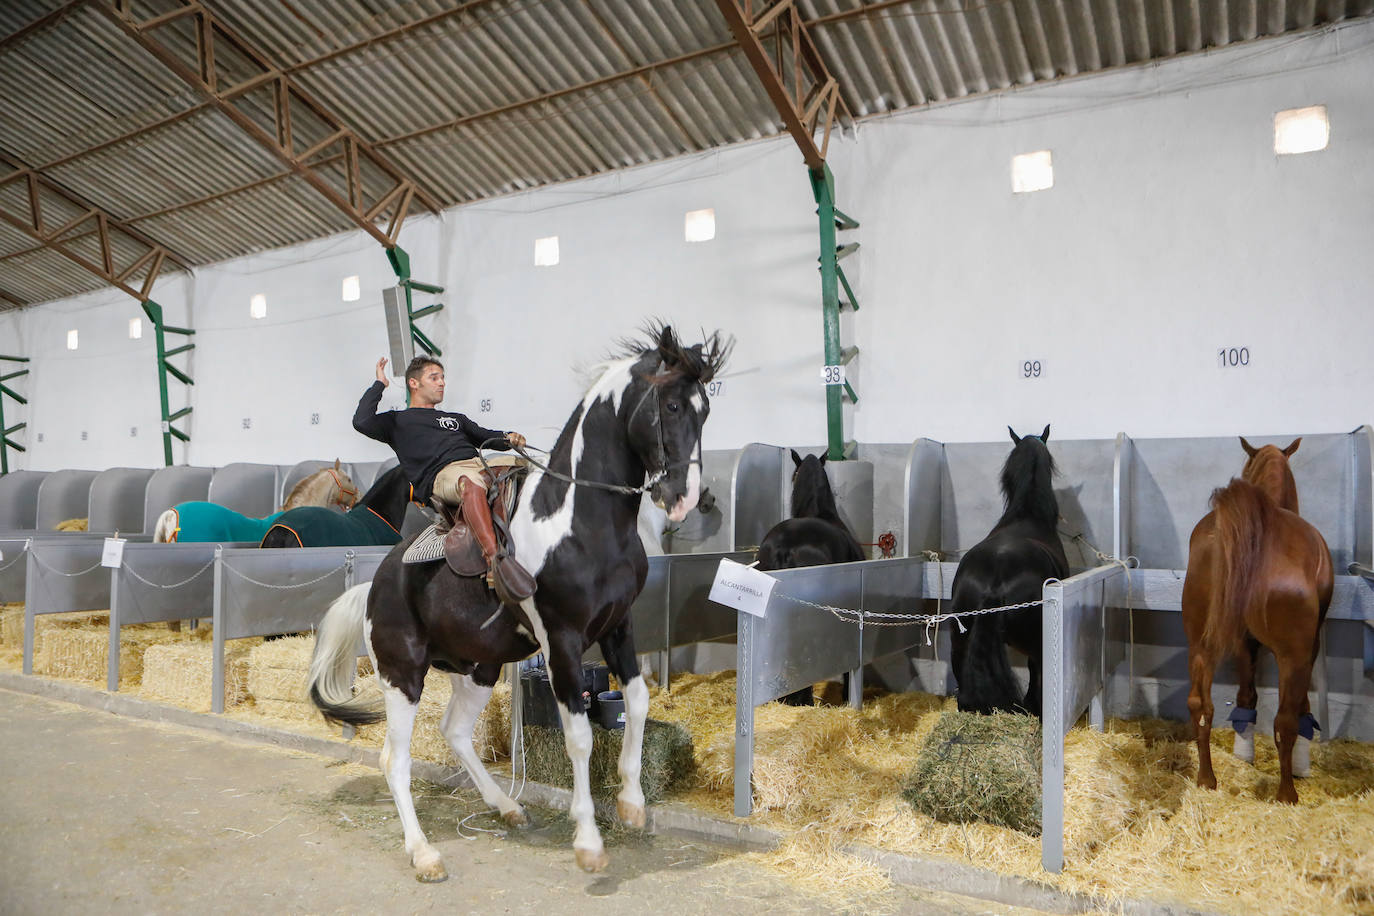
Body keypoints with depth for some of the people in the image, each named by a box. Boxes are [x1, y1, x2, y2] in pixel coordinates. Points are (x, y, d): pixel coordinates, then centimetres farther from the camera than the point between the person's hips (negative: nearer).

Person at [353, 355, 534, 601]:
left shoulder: (456, 419, 41)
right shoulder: (397, 421, 26)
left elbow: (487, 436, 36)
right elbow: (362, 422, 8)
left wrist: (509, 438, 13)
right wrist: (380, 384, 18)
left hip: (481, 463, 6)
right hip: (440, 475, -6)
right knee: (471, 482, -42)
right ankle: (496, 559, -59)